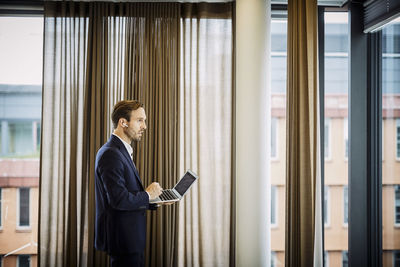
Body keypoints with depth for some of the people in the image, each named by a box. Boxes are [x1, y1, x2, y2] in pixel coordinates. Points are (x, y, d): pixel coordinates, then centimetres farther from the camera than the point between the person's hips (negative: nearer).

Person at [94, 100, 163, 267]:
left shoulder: (122, 152, 15)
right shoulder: (110, 154, -18)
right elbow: (119, 200, -25)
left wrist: (156, 201, 8)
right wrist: (148, 195, -12)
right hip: (123, 240, -10)